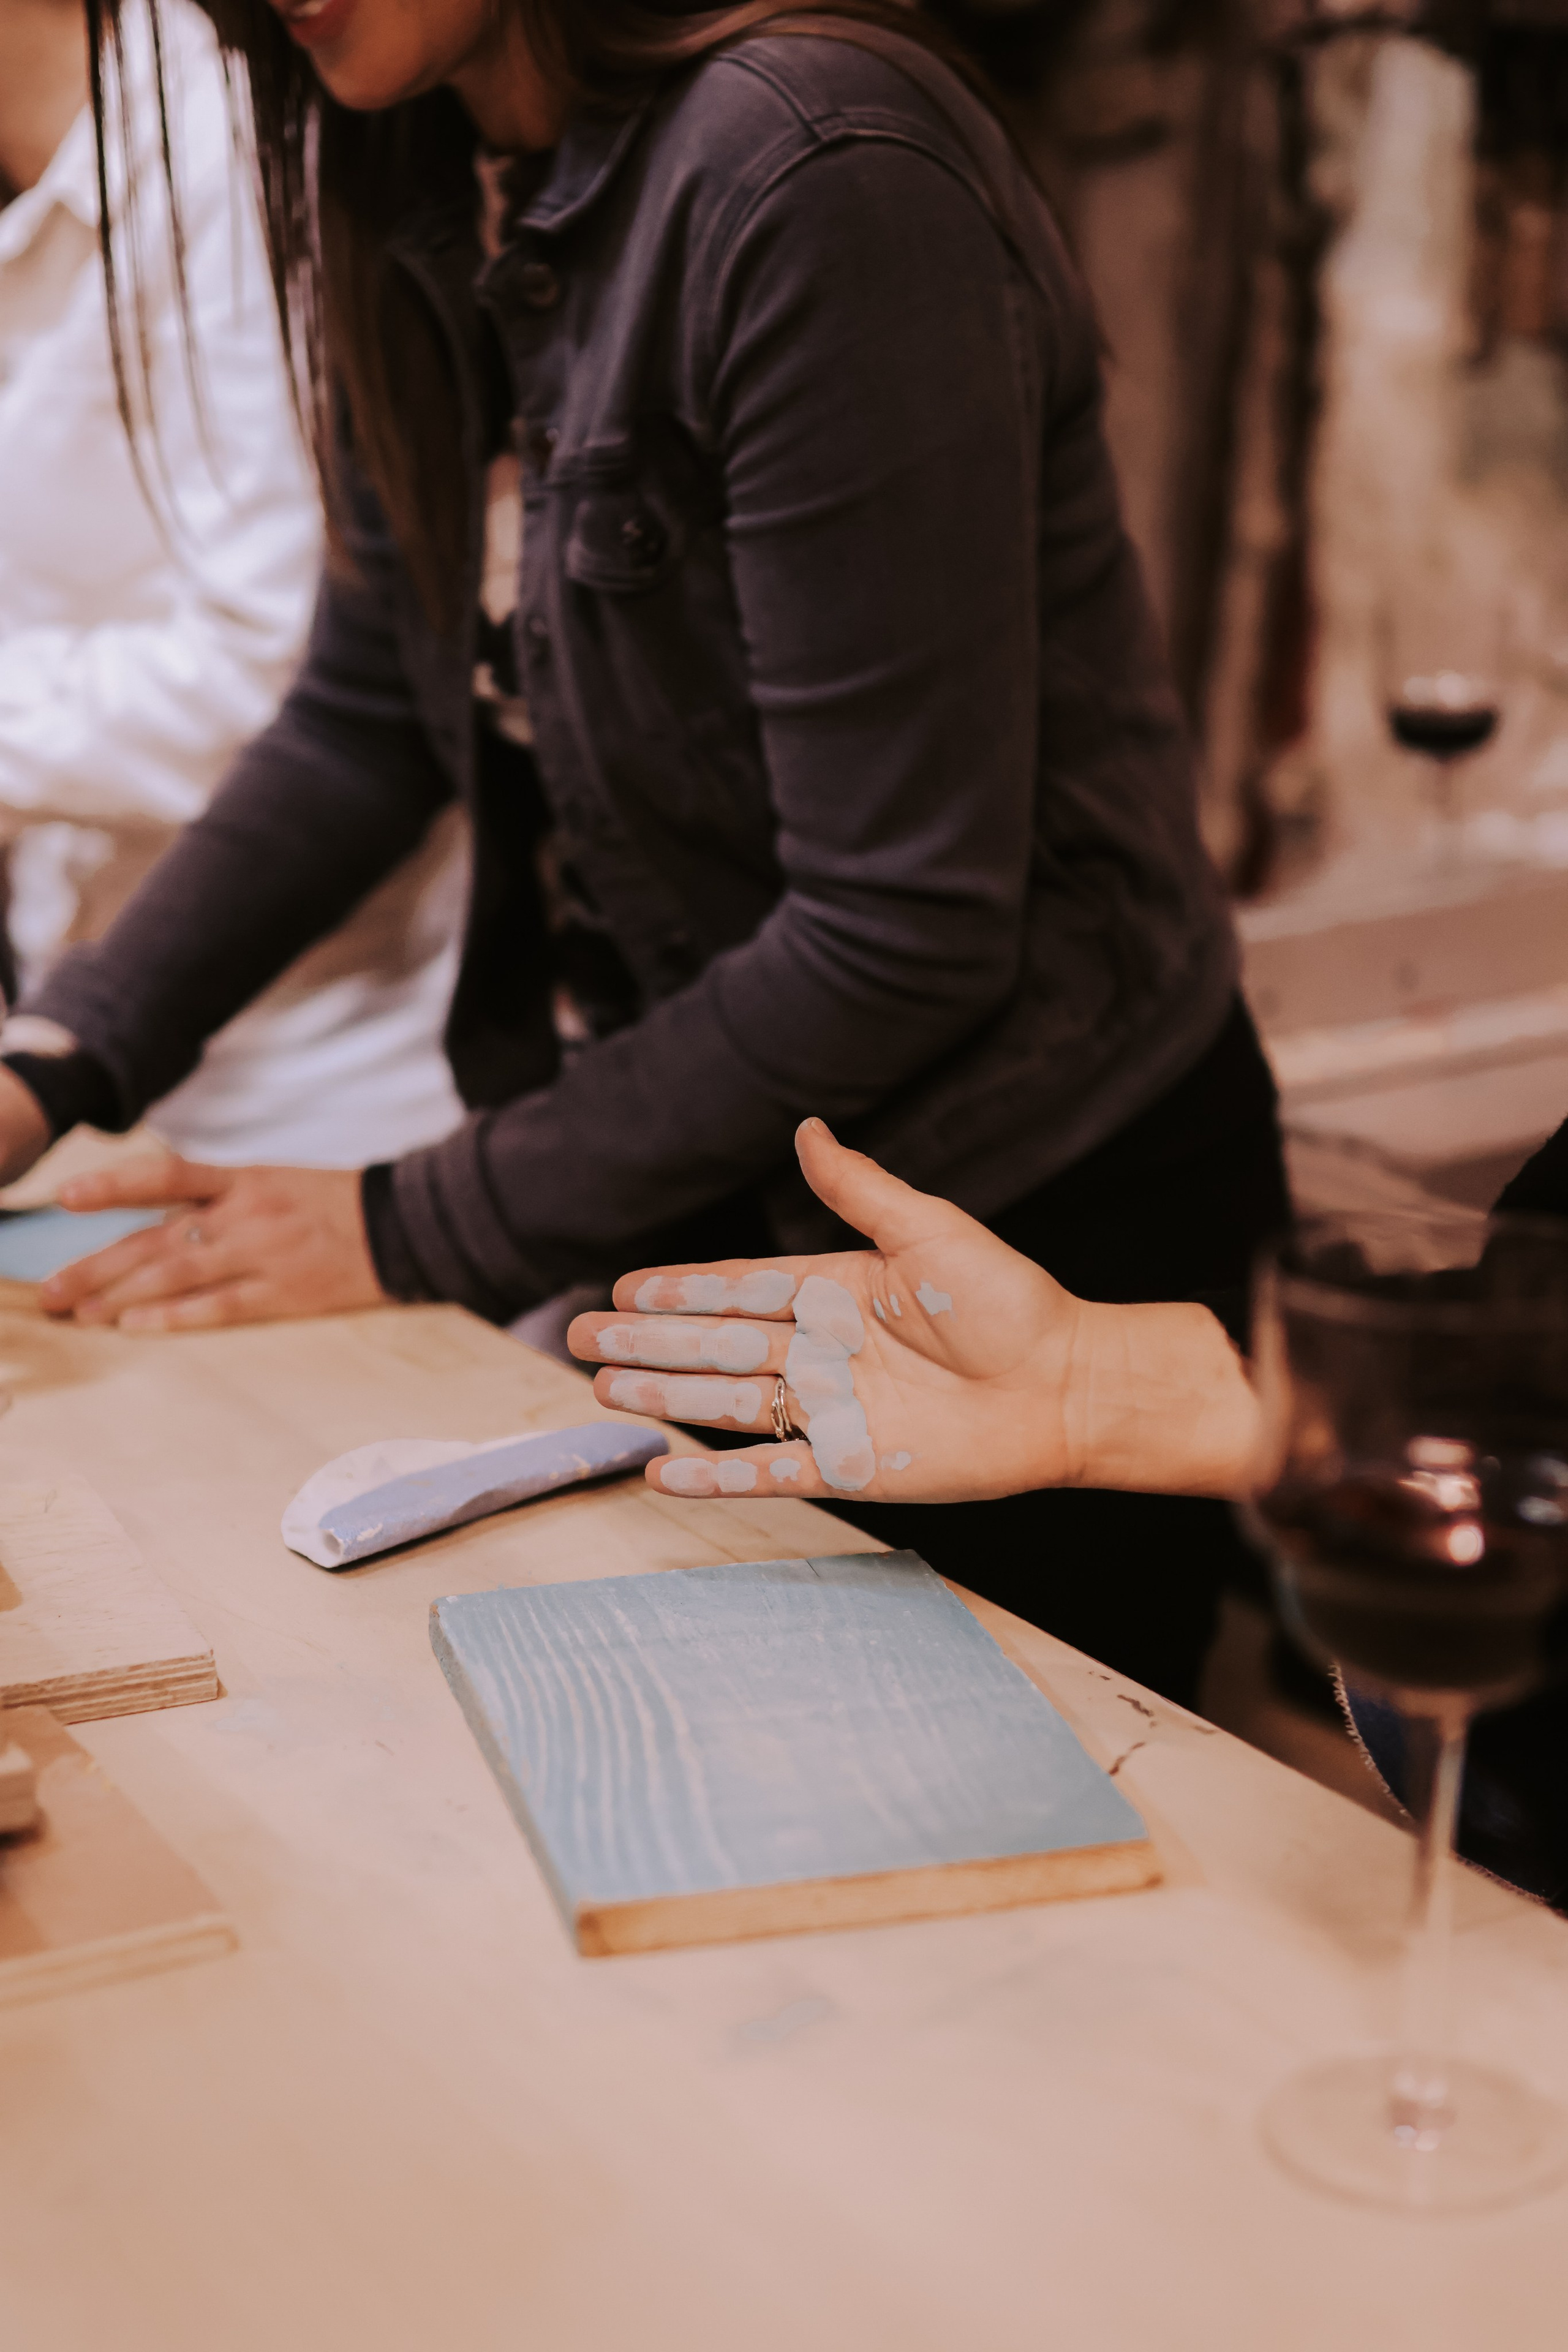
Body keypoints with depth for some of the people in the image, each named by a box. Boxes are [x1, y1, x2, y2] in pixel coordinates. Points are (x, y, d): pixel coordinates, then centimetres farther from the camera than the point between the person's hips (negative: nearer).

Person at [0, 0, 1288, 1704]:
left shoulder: (808, 179, -26)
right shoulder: (414, 183, -1)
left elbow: (898, 937, -24)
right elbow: (371, 714, 8)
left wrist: (421, 1231, -16)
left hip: (1025, 1225, -7)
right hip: (699, 1191, 8)